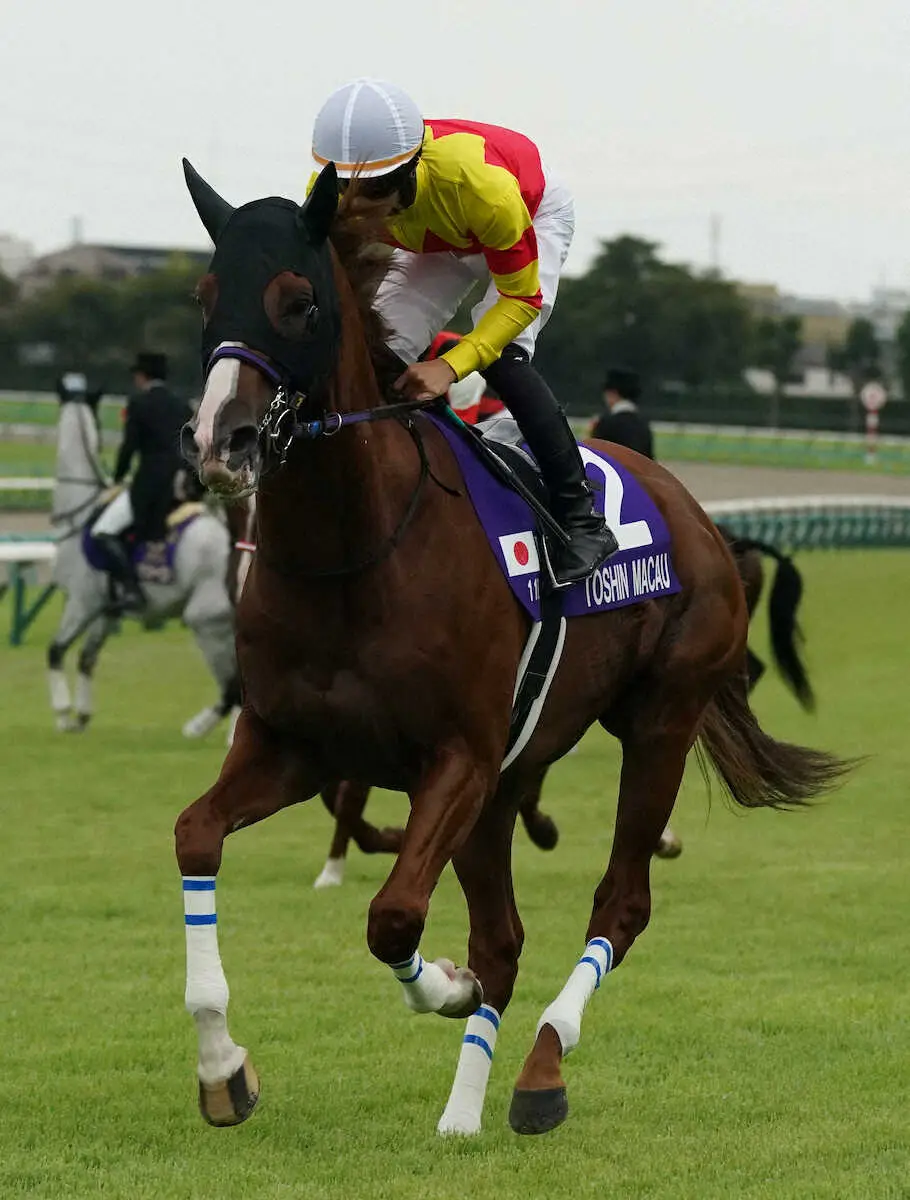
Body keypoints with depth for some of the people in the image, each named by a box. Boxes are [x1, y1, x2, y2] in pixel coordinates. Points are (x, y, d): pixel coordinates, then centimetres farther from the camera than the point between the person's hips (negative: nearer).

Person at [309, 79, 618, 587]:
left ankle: (581, 519, -19)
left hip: (536, 216, -5)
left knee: (500, 356, -26)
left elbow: (522, 296, -34)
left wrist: (451, 366, -47)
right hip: (433, 240, 5)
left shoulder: (481, 183, -46)